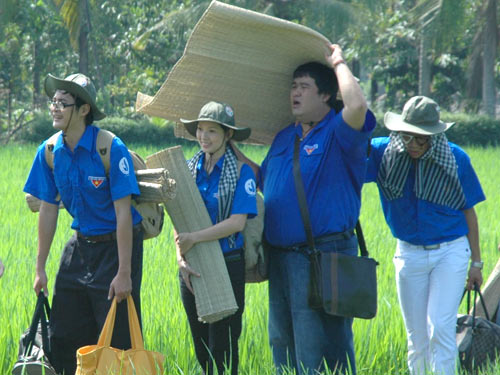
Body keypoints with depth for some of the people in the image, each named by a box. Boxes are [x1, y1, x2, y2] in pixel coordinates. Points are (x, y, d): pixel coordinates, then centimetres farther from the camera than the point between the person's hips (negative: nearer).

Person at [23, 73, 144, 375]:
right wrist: (40, 269, 6)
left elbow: (123, 213, -19)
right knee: (63, 336, 7)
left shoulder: (111, 149, -19)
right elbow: (48, 210, 6)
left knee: (118, 338, -5)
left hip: (117, 245, -6)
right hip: (81, 245, 6)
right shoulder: (50, 152, -2)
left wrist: (124, 273, -21)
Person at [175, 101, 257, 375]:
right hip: (193, 268, 5)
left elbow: (237, 222, -15)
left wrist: (194, 238, -20)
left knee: (222, 346, -3)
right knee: (200, 344, 11)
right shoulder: (189, 169, 6)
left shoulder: (241, 171, -6)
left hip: (227, 266, -4)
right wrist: (181, 259, -13)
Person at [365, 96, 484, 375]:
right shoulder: (384, 153, -4)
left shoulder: (456, 159, -7)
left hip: (451, 251, -2)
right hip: (409, 254, 2)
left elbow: (469, 212, 2)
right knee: (416, 337, 6)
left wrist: (476, 262, 4)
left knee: (440, 328, -13)